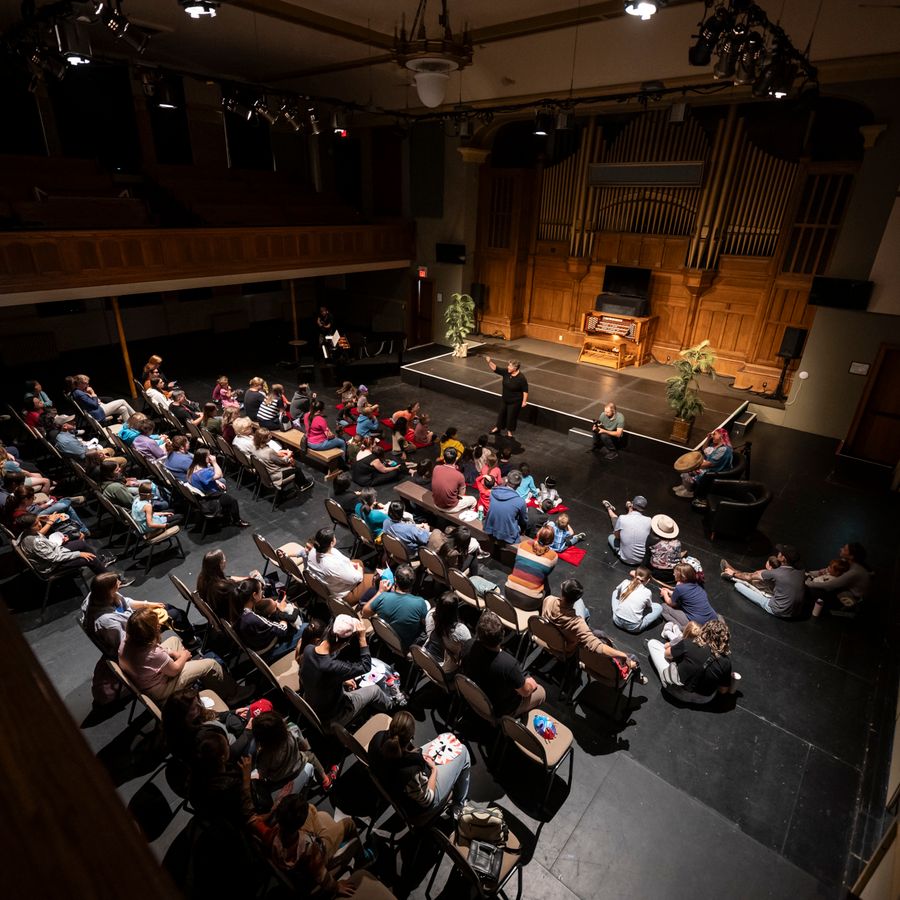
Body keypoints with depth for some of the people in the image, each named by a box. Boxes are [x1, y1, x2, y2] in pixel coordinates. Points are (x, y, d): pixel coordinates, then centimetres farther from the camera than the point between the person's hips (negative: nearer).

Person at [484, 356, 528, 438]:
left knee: (511, 416, 9)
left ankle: (510, 431, 30)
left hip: (515, 401, -6)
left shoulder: (521, 378, -24)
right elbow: (495, 369, -7)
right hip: (504, 399, 6)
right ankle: (498, 427, 40)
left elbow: (525, 391, -16)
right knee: (501, 413, 20)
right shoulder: (506, 372, -9)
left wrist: (524, 401, -15)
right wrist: (489, 362, -23)